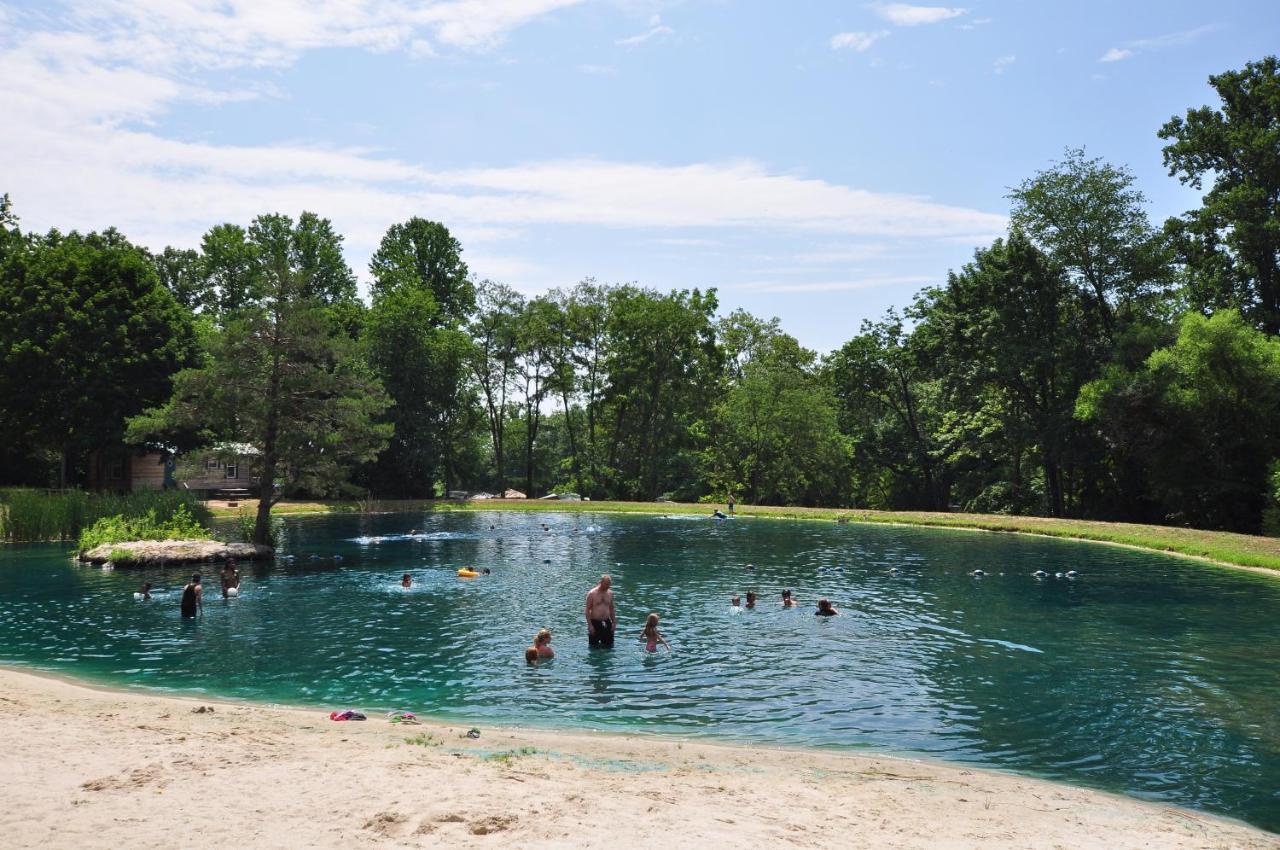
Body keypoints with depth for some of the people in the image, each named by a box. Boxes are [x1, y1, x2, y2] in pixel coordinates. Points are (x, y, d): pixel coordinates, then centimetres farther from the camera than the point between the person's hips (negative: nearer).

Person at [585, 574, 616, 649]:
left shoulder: (610, 593, 7)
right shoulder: (592, 593, -8)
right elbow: (587, 610, -7)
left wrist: (614, 622, 10)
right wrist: (590, 625, -12)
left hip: (606, 623, 4)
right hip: (595, 623, -4)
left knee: (609, 646, 7)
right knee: (594, 647, 2)